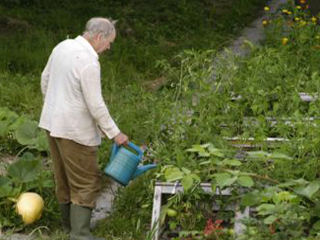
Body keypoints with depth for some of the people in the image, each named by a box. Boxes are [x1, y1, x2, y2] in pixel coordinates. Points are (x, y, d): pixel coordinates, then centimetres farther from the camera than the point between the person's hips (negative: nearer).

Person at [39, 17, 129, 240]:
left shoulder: (62, 46, 2)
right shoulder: (88, 62, -23)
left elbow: (45, 79, 14)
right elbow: (96, 105, -22)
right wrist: (115, 133, -12)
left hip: (52, 122, 9)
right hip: (75, 130, -9)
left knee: (64, 177, 20)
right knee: (86, 182, 0)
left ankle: (70, 222, 33)